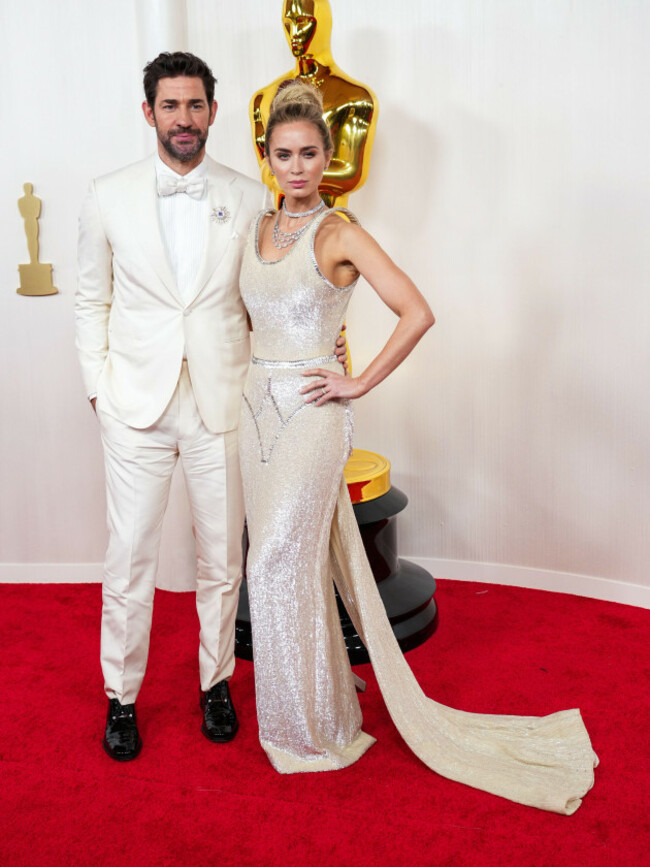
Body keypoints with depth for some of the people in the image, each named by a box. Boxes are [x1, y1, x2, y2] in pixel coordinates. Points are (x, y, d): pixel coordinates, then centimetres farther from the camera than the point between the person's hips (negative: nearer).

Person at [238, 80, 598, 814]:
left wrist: (360, 383, -14)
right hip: (257, 402, 7)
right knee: (290, 559, 13)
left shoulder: (339, 234, -9)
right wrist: (251, 384, 11)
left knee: (280, 564, -6)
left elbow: (416, 313, -15)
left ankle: (309, 726, 14)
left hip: (310, 411, -6)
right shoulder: (257, 229, 11)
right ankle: (313, 703, 32)